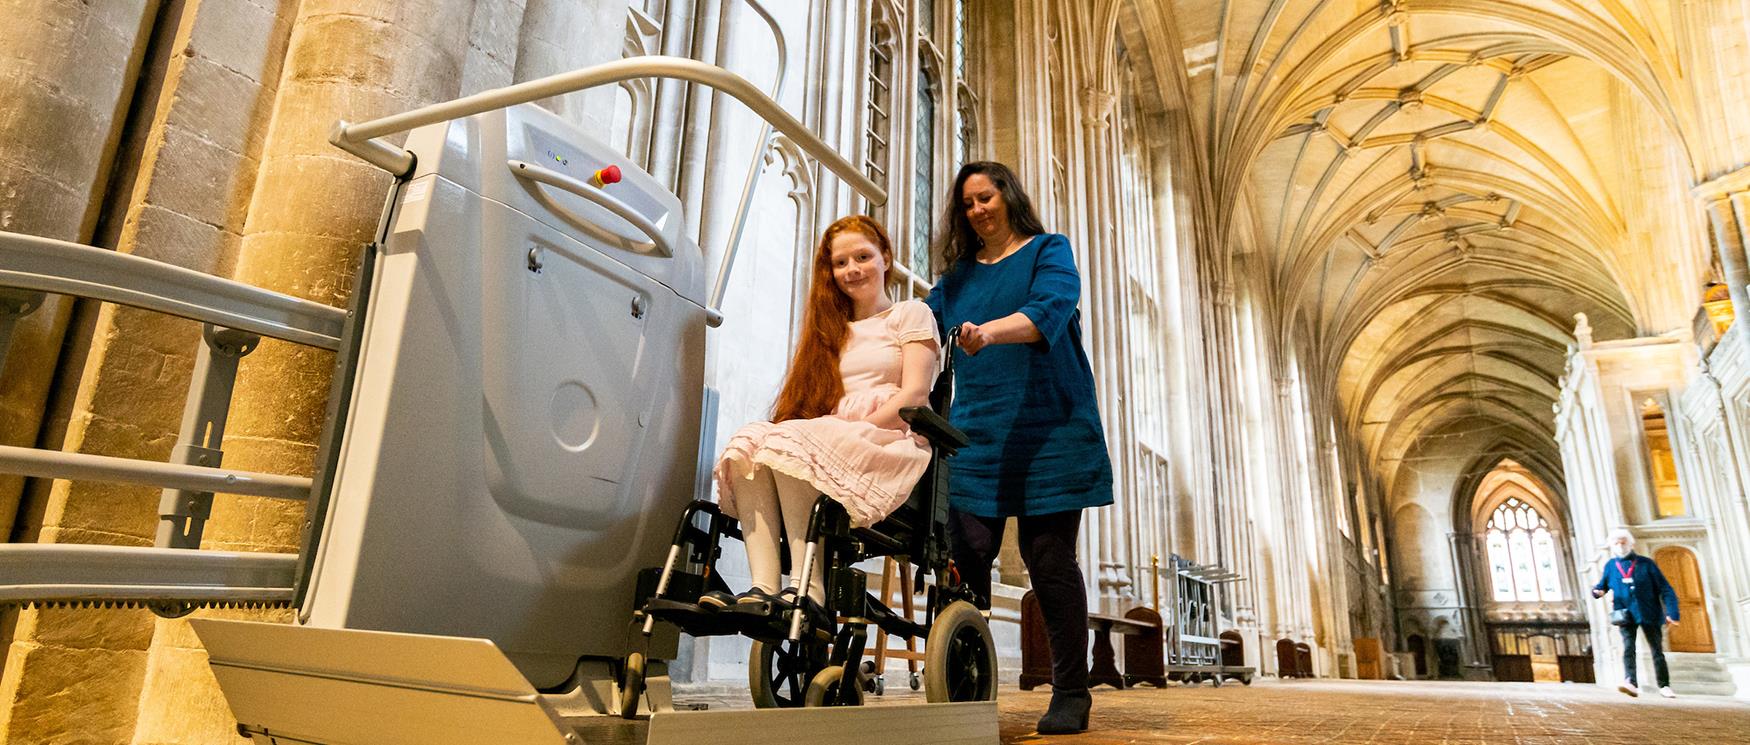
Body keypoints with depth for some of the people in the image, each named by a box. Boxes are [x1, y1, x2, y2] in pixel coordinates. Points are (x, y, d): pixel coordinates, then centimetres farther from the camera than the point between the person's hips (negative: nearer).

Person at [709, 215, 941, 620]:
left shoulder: (911, 314, 13)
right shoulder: (829, 328, 28)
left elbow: (914, 393, -2)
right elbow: (807, 402, 17)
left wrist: (860, 429, -16)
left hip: (891, 445, -5)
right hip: (829, 442, 5)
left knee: (792, 442, -32)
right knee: (747, 443, -25)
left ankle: (808, 589, -37)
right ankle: (763, 589, -36)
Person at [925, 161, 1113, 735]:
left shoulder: (1049, 251, 7)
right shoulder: (959, 273, 20)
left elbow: (1048, 311, -13)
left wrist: (990, 332, -33)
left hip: (1048, 434, -3)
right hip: (976, 436, 4)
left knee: (1049, 559, -3)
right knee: (965, 559, -5)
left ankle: (1071, 694, 11)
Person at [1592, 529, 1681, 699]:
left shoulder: (1646, 563, 2)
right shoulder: (1610, 566, 7)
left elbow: (1665, 589, -1)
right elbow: (1601, 586, 15)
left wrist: (1672, 612, -11)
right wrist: (1597, 591, -10)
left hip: (1649, 614, 0)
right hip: (1626, 614, 0)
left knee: (1657, 651, 9)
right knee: (1628, 648, -15)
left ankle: (1664, 686, 22)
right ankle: (1631, 683, -27)